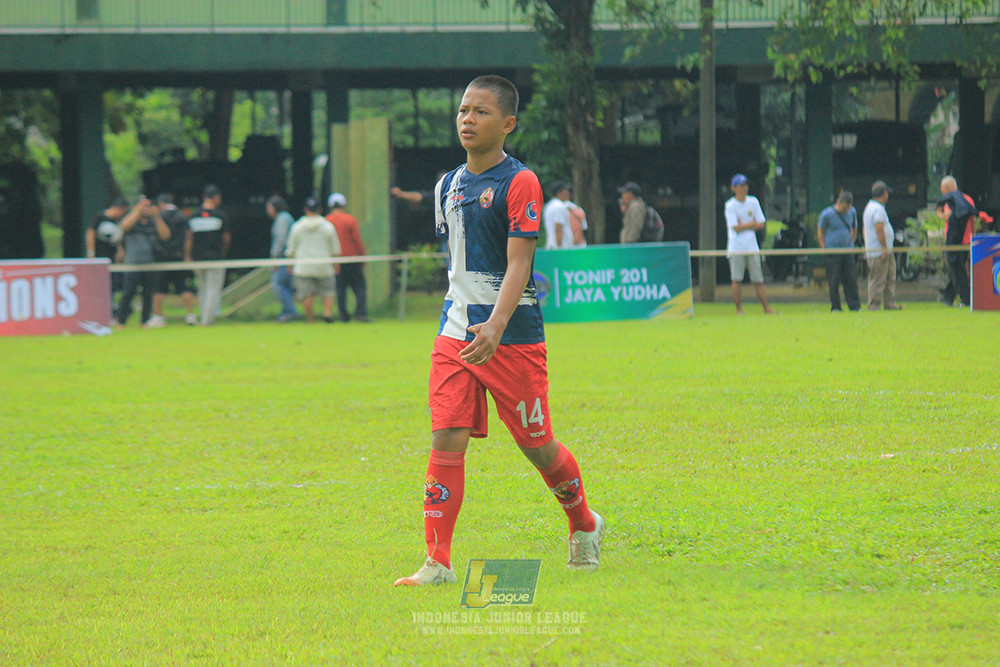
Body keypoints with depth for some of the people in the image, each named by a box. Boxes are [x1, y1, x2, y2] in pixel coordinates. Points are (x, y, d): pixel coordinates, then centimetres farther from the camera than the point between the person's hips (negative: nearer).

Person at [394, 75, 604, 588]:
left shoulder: (519, 183, -10)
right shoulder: (448, 187, 11)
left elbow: (518, 263, -18)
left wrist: (496, 325, -30)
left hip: (512, 336, -5)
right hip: (455, 333, 5)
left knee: (536, 444, 5)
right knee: (446, 438, -8)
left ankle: (584, 526, 31)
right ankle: (437, 562, -11)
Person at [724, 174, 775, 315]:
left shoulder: (753, 202, 9)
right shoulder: (730, 206, -4)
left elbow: (761, 224, 5)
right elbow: (736, 228, -12)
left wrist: (744, 226, -7)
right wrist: (752, 224, -2)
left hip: (752, 247, 4)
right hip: (736, 248, -4)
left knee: (758, 279, 4)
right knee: (737, 280, -6)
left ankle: (767, 309, 4)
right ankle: (739, 309, 0)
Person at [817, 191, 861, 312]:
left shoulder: (852, 212, 4)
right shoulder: (827, 214, -9)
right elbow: (820, 231, 2)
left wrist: (851, 243, 14)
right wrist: (824, 248, 0)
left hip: (848, 251, 3)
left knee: (851, 279, 0)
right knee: (834, 280, -2)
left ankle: (855, 306, 3)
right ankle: (835, 307, 5)